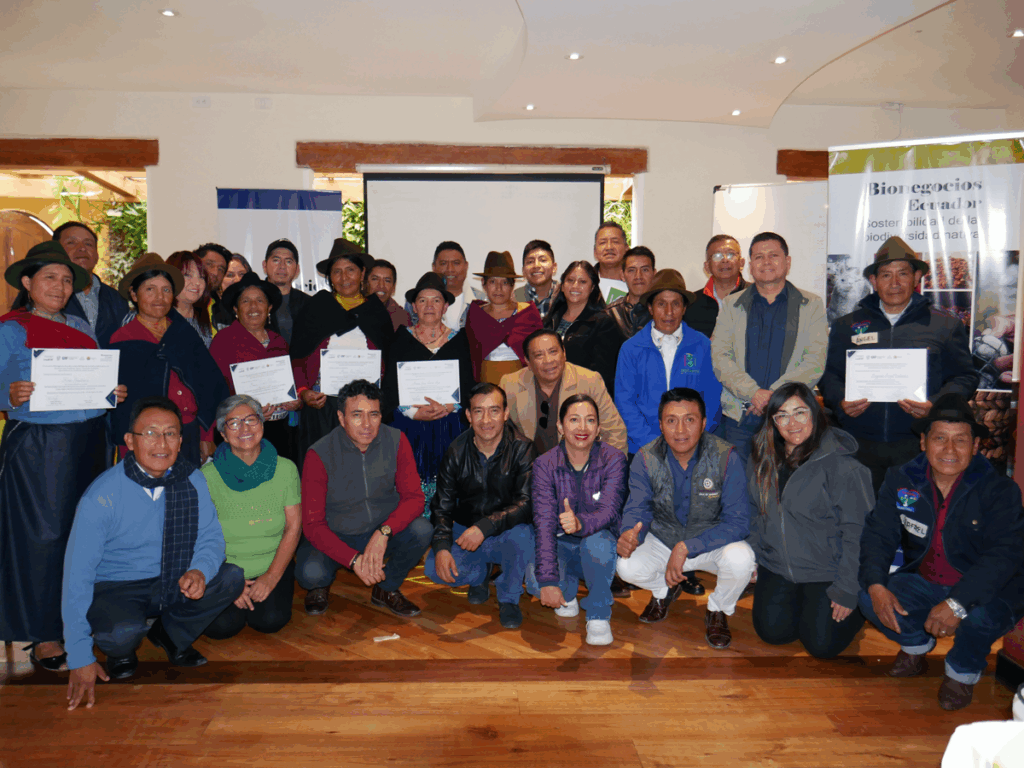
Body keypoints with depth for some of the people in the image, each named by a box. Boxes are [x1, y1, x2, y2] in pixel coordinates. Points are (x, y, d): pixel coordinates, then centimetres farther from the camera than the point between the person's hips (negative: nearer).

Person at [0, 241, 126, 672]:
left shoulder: (81, 327, 15)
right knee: (41, 535, 0)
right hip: (37, 445, -5)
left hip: (88, 442, 6)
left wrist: (114, 393, -2)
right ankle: (43, 635, 11)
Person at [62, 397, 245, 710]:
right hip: (114, 588, -4)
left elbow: (211, 537, -1)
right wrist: (79, 658, -20)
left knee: (232, 578, -20)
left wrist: (200, 570, -27)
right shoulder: (101, 496, -19)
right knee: (122, 631, -35)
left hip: (174, 583, 4)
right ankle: (120, 652, 5)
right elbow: (77, 574, -18)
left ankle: (171, 635, 7)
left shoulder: (192, 481, -9)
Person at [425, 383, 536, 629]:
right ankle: (479, 574, 13)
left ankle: (509, 598, -6)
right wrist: (442, 546, -18)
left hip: (507, 533, -3)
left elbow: (526, 503, -23)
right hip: (465, 530, 3)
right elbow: (442, 505, -1)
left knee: (521, 535, -36)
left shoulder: (521, 448, -15)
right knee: (434, 569, -22)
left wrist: (485, 526, -35)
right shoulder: (457, 451, -5)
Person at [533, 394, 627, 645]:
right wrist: (548, 579, -31)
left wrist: (581, 523, -49)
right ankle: (568, 589, 12)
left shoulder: (613, 460, -12)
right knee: (534, 579, -27)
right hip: (562, 545, 2)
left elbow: (608, 511, -25)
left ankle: (598, 615, -10)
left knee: (596, 542, -36)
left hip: (600, 538, -2)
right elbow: (544, 522, -20)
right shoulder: (545, 465, -11)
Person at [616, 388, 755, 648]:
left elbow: (738, 521, -21)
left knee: (741, 560, -32)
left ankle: (719, 610, 4)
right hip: (662, 540, 2)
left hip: (712, 542, -1)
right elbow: (637, 509, -12)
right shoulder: (646, 459, -14)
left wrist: (686, 548, -32)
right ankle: (664, 590, 15)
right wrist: (629, 534, -38)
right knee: (626, 566, -24)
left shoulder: (726, 458, -21)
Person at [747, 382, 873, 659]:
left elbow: (858, 532, -15)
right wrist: (753, 558, 8)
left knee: (821, 645, -6)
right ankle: (801, 601, 29)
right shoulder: (762, 459, 1)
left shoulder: (841, 466, -18)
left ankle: (861, 607, 23)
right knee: (773, 633, -1)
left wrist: (847, 591, -14)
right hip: (776, 567, 5)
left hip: (826, 571, -5)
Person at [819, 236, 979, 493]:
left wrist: (935, 406, -12)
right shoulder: (846, 325, 13)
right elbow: (830, 375, 14)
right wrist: (841, 402, -6)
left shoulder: (946, 324, 10)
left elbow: (965, 377, 6)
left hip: (918, 446, -1)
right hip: (860, 444, 1)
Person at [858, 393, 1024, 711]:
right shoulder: (901, 480, -5)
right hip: (924, 583, 3)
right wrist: (876, 585, -26)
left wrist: (957, 603, -38)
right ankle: (915, 644, 14)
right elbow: (878, 535, -6)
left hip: (986, 589, -3)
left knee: (982, 618, -36)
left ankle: (963, 671, 2)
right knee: (869, 598, -22)